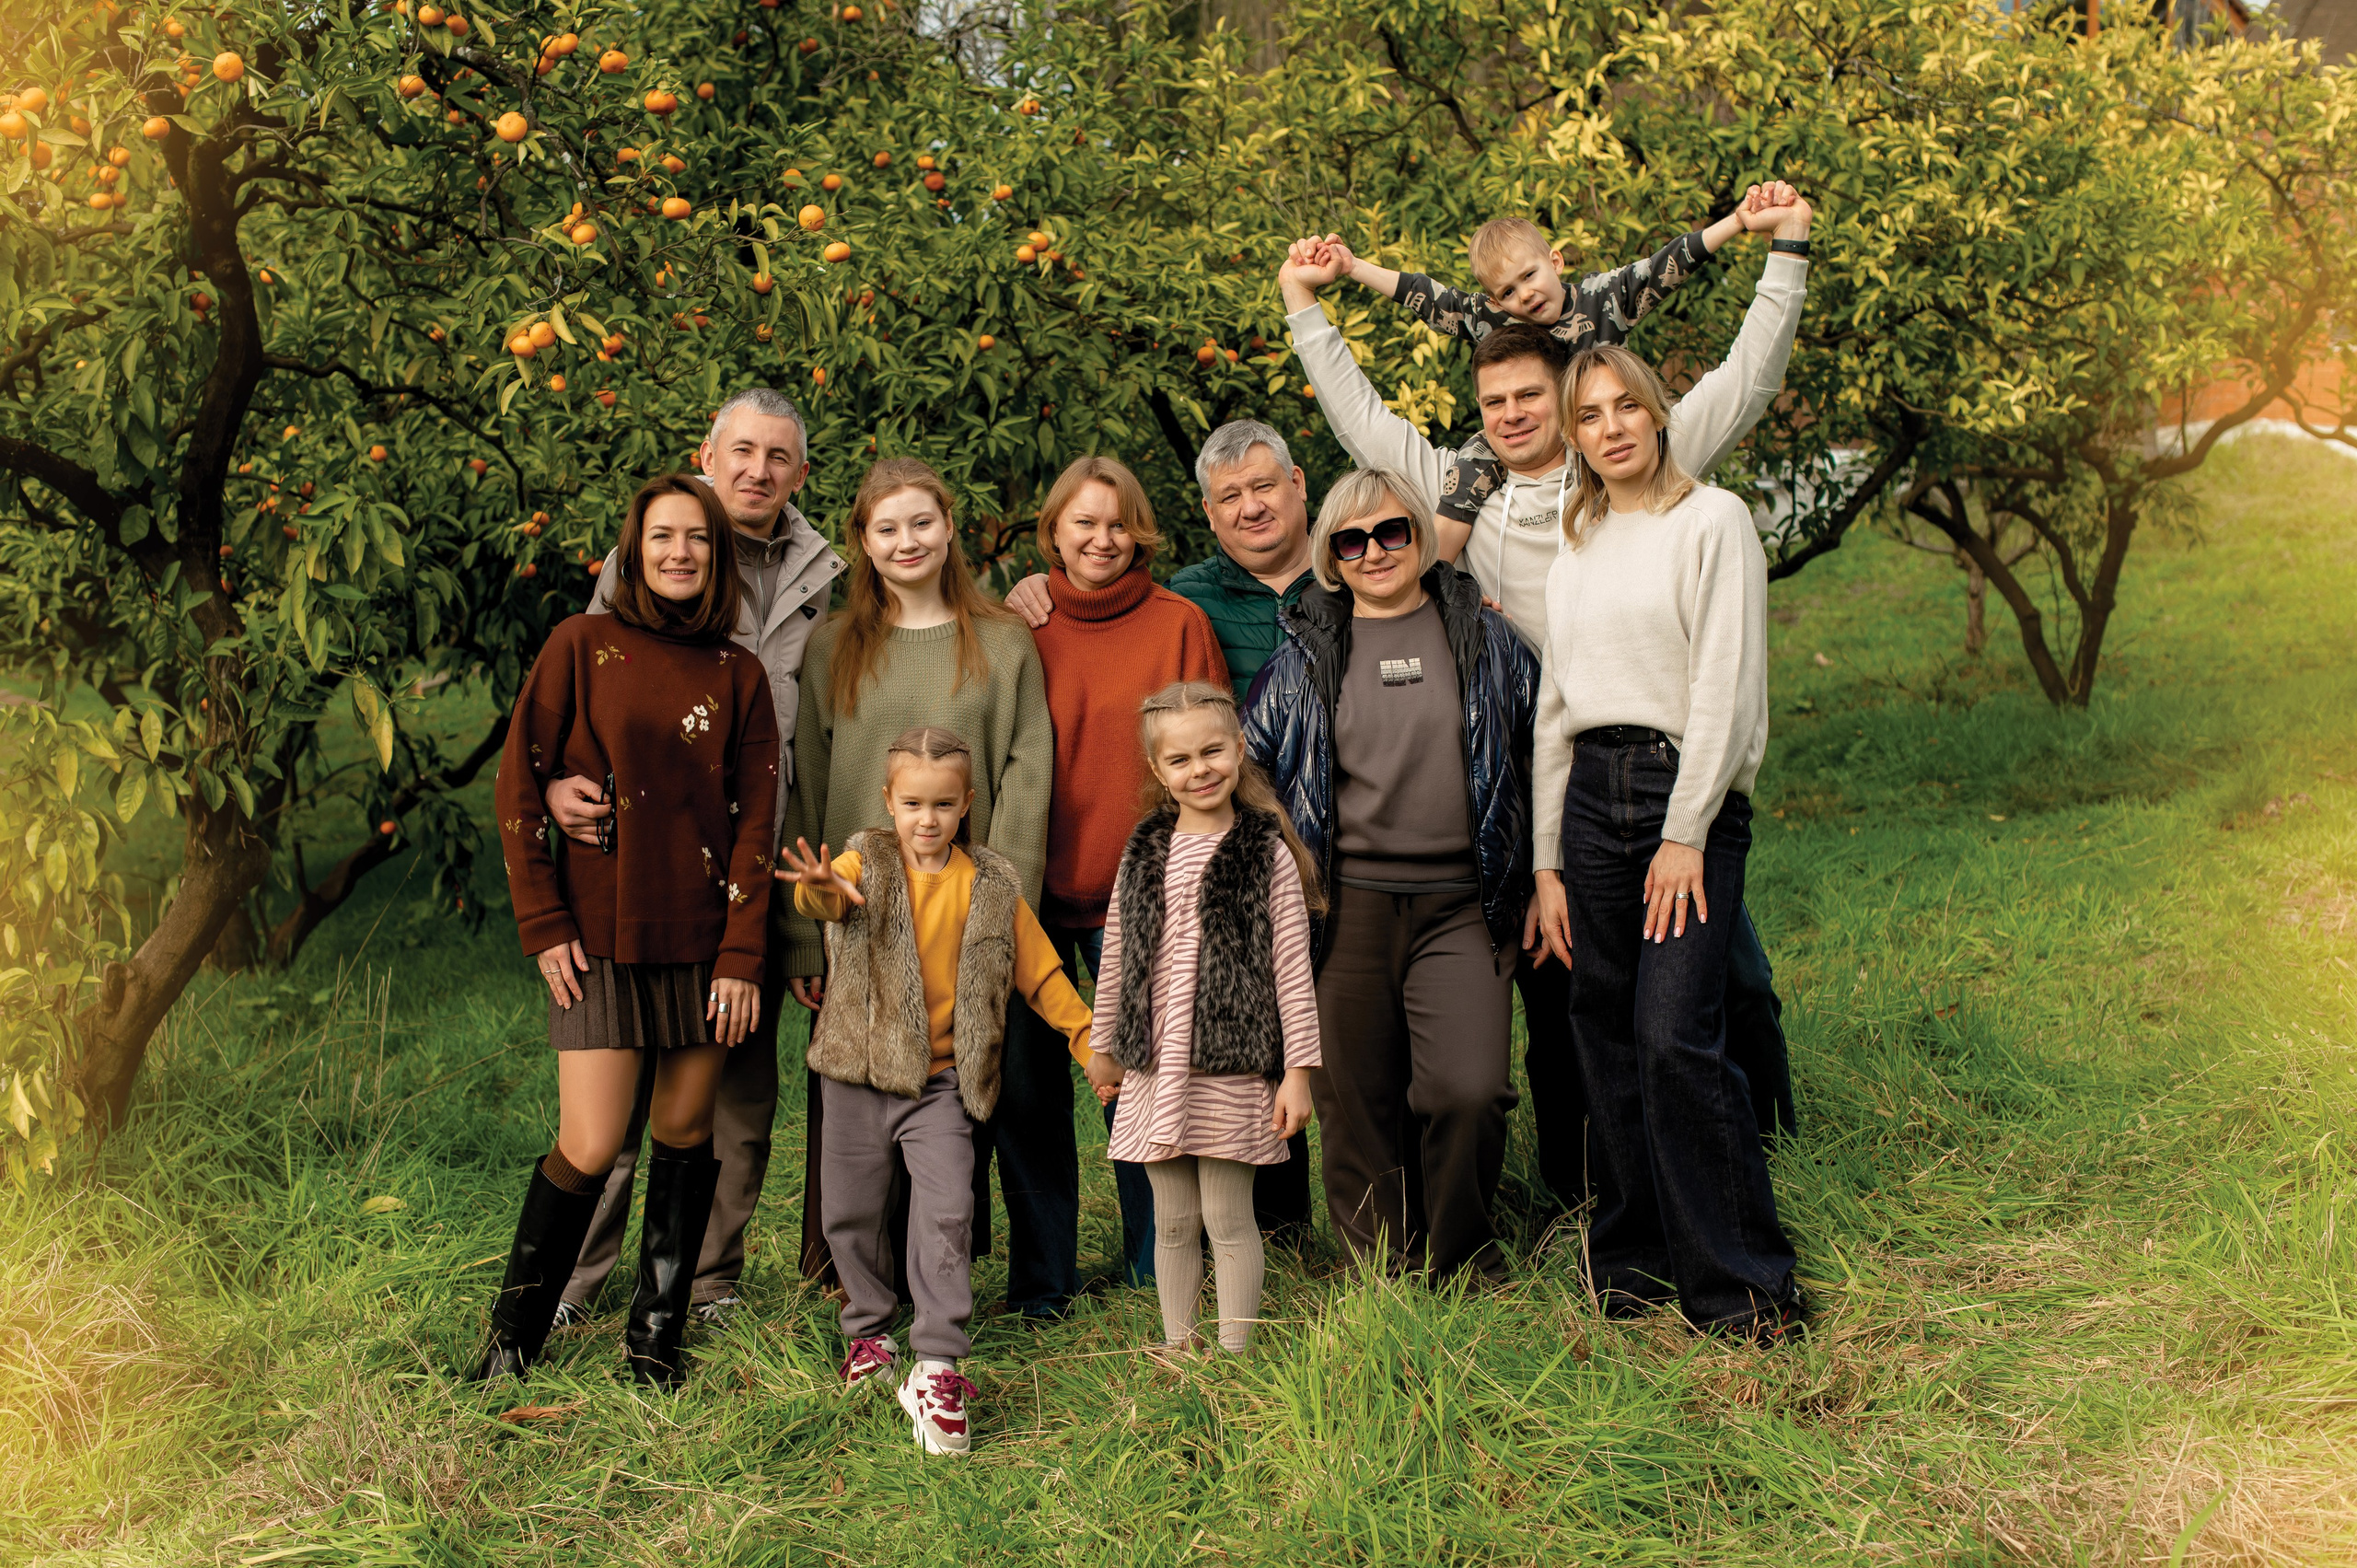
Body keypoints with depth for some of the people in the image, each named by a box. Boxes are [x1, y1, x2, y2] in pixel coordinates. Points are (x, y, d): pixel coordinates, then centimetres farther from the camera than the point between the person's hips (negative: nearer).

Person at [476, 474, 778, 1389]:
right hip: (602, 933, -3)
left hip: (701, 935, 3)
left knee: (686, 1130, 7)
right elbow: (518, 784, 0)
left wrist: (742, 955, -3)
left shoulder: (737, 676, 6)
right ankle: (512, 1335, 13)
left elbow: (754, 822, 5)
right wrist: (543, 923, -5)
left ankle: (657, 1332, 22)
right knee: (591, 1147, -7)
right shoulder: (582, 646, 0)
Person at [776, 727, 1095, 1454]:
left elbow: (1040, 970, 9)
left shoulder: (991, 887, 2)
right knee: (852, 1211, 11)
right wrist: (820, 889, -51)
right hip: (859, 1072, 1)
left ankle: (937, 1366, -9)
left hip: (943, 1081, 0)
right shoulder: (866, 864, -3)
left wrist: (1088, 1039, 5)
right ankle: (869, 1331, 34)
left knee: (946, 1213, -13)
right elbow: (827, 897, -27)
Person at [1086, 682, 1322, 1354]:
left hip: (1233, 1071, -4)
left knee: (1228, 1220, 2)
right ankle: (1176, 1353, 22)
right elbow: (1117, 958, 16)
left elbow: (1292, 970, -5)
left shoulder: (1266, 852, -4)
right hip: (1155, 1069, 4)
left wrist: (1298, 1069, -7)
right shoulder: (1144, 852, 7)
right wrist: (1103, 1047, 20)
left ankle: (1234, 1356, 12)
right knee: (1173, 1222, 11)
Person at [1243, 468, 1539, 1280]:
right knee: (1360, 1105, 4)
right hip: (1348, 907, 1)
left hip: (1462, 907, -1)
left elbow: (1540, 759, 15)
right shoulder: (1302, 660, 8)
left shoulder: (1487, 638, 8)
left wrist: (1538, 884, 13)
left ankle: (1461, 1258, 8)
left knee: (1467, 1089, -16)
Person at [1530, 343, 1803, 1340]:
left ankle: (1741, 1284, -4)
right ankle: (1639, 1269, 16)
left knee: (1675, 1035, -14)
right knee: (1608, 1039, 5)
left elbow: (1725, 685, -8)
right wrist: (1549, 857, 13)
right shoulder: (1576, 547, 18)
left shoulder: (1711, 520, -1)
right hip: (1591, 797, 6)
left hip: (1689, 790, -6)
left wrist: (1685, 834, -14)